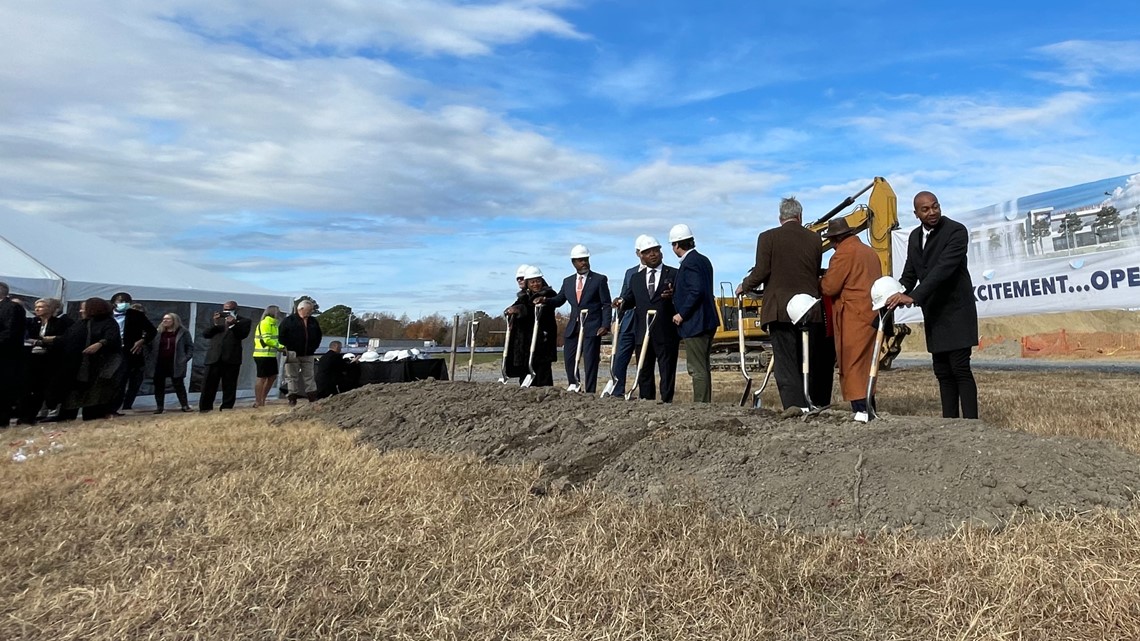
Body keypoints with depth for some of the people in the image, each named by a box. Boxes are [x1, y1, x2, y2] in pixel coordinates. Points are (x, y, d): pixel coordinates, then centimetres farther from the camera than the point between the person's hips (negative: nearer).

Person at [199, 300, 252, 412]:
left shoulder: (244, 321, 10)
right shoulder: (217, 320, 20)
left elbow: (242, 335, -4)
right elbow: (205, 334, 12)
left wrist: (233, 324, -15)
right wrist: (215, 324, -3)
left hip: (231, 358, -3)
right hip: (214, 357, 3)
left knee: (229, 386, 1)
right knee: (208, 385, 2)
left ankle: (227, 409, 6)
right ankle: (205, 409, 7)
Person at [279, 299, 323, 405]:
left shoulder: (313, 321, 10)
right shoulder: (289, 320, -5)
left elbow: (318, 336, 19)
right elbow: (281, 336, -6)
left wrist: (313, 348, 8)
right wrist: (288, 349, -11)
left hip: (308, 355, 4)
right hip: (292, 355, -4)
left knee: (309, 376, 7)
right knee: (292, 376, 2)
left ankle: (313, 398, 10)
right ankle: (292, 398, 7)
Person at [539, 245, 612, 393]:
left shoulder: (600, 279, 0)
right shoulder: (567, 281, 13)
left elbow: (606, 305, -3)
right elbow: (558, 300, 20)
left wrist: (605, 325, -13)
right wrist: (545, 300, 0)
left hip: (592, 328, -5)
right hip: (572, 329, 5)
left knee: (590, 363, -4)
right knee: (569, 361, 8)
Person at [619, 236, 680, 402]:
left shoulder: (674, 274, 4)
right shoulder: (636, 279, 16)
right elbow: (631, 299, 12)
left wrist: (672, 296, -25)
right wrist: (623, 302, -10)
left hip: (666, 332, -4)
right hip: (643, 333, 4)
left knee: (667, 370, 2)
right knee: (644, 372, 9)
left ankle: (666, 401, 8)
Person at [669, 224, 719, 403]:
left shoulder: (689, 263, -16)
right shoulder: (703, 260, 14)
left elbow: (696, 291, -25)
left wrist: (682, 314, -18)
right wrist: (675, 292, 19)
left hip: (694, 323, -11)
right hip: (707, 321, 11)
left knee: (698, 369, -6)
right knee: (702, 367, 17)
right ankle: (705, 403, 25)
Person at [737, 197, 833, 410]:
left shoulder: (768, 237, -2)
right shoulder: (814, 239, 8)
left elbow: (761, 272, -7)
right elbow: (817, 274, 12)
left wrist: (744, 286, 10)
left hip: (780, 310, -3)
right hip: (810, 310, 4)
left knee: (786, 366, -3)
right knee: (811, 364, 14)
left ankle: (796, 409, -11)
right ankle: (817, 405, 21)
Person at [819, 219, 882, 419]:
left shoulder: (844, 252, -9)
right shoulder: (870, 252, 20)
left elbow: (829, 286, -12)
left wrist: (817, 282, 8)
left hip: (854, 318, -9)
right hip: (871, 316, 9)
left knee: (852, 366, -7)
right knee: (865, 365, 13)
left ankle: (862, 411, -12)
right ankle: (869, 409, 15)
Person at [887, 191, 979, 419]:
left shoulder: (956, 231, -13)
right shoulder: (914, 236, 9)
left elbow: (944, 268, -25)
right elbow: (909, 274, 14)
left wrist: (913, 297, -33)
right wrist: (897, 298, -4)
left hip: (956, 312, -7)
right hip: (933, 315, 7)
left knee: (960, 369, -10)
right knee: (943, 372, 9)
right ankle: (949, 421, 14)